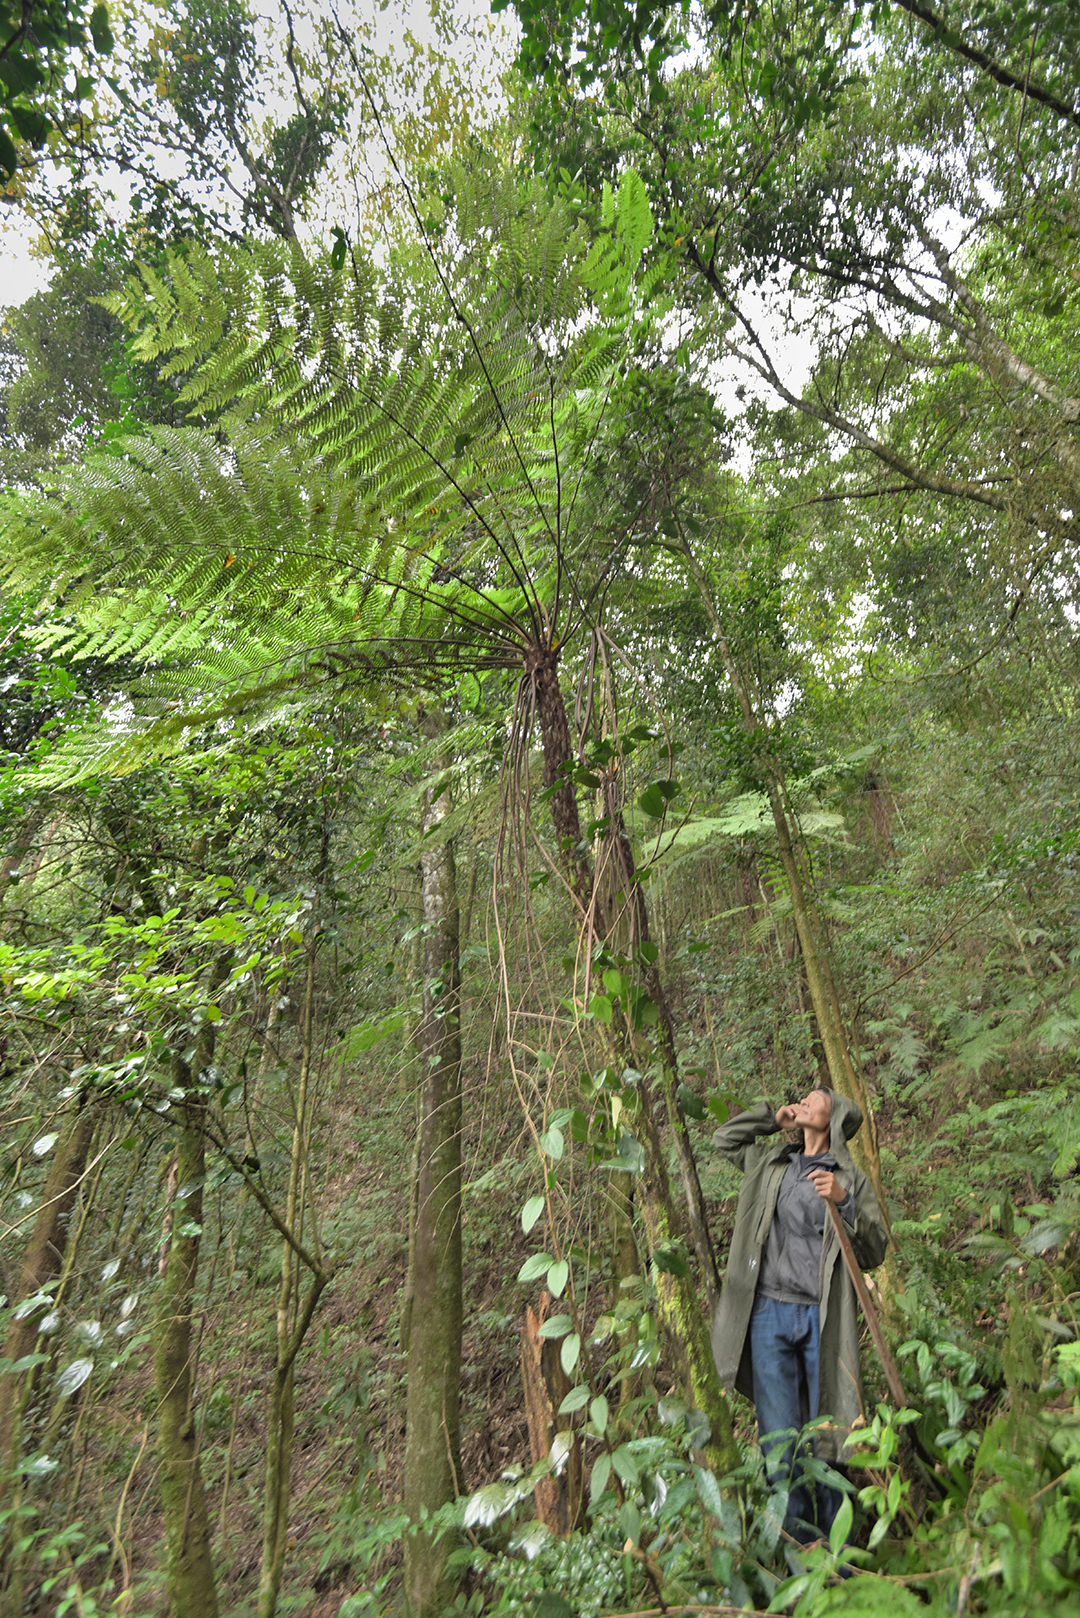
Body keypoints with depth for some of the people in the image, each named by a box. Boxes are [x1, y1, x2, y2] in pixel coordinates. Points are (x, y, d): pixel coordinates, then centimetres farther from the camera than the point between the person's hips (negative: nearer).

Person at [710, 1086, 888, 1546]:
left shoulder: (850, 1178, 5)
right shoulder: (771, 1162, 14)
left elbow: (875, 1253, 1)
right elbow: (724, 1139, 24)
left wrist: (844, 1202, -16)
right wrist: (772, 1117, 17)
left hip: (822, 1319, -2)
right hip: (770, 1314, 2)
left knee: (826, 1438, 5)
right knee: (780, 1440, 3)